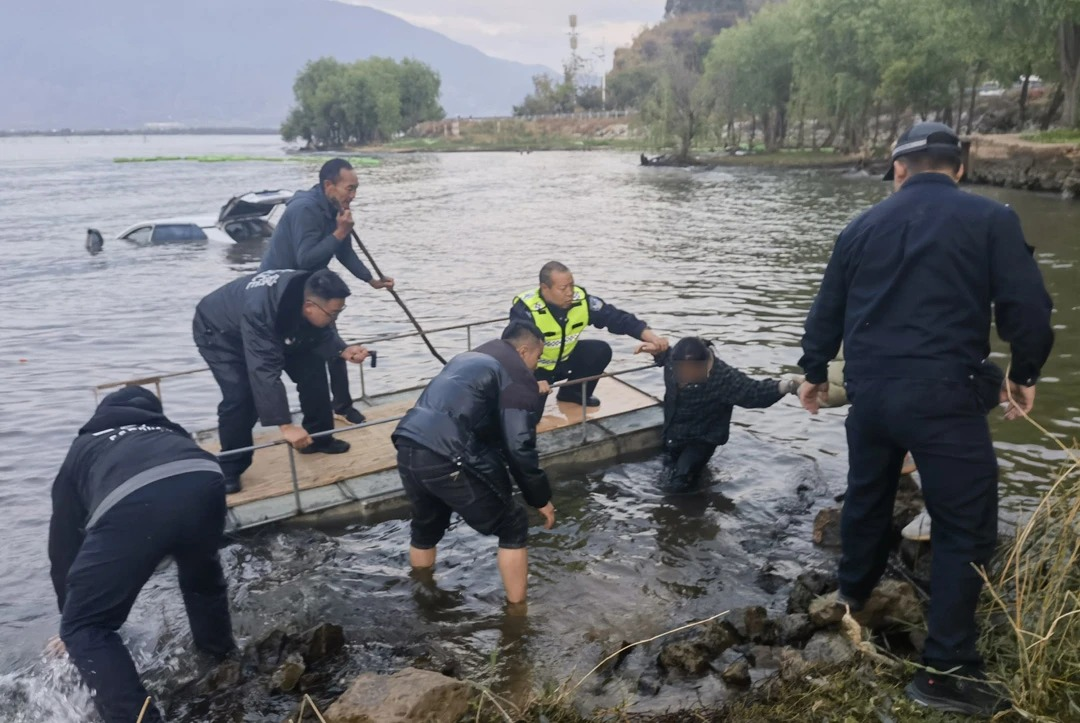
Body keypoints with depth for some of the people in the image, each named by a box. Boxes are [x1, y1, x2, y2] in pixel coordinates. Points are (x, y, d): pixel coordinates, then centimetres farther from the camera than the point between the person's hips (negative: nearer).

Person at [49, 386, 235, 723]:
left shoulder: (81, 451, 39)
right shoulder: (168, 431, 45)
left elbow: (63, 546, 40)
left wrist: (70, 615, 53)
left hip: (132, 502, -3)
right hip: (204, 481, 4)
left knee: (83, 627, 15)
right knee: (202, 572, 37)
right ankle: (220, 651, 55)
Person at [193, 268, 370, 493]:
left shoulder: (311, 294, -26)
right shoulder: (260, 311, -46)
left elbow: (322, 335, -10)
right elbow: (264, 372, -48)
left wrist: (344, 351, -31)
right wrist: (285, 425, -50)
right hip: (220, 333, -7)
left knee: (312, 368, -1)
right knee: (240, 395, -22)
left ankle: (317, 437, 17)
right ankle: (230, 468, -2)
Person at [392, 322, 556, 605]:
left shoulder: (467, 359, 28)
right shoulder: (517, 376, 3)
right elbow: (519, 448, -4)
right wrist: (541, 498, 7)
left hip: (408, 450, 8)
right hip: (447, 460, -8)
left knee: (426, 528, 32)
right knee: (513, 528, 11)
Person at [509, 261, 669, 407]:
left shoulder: (580, 299, -18)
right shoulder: (526, 309, -32)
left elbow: (615, 317, -19)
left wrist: (647, 334, -35)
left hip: (563, 358, 5)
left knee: (600, 351, -15)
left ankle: (572, 393, 9)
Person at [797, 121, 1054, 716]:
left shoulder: (863, 226, 11)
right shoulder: (990, 218, -1)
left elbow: (827, 309, 16)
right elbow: (1026, 306, -6)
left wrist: (814, 371, 30)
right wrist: (1025, 374, 11)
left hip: (869, 389, 5)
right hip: (943, 392, -5)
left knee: (866, 497, 24)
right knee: (966, 524, 4)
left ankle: (852, 595, 44)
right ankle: (947, 670, 6)